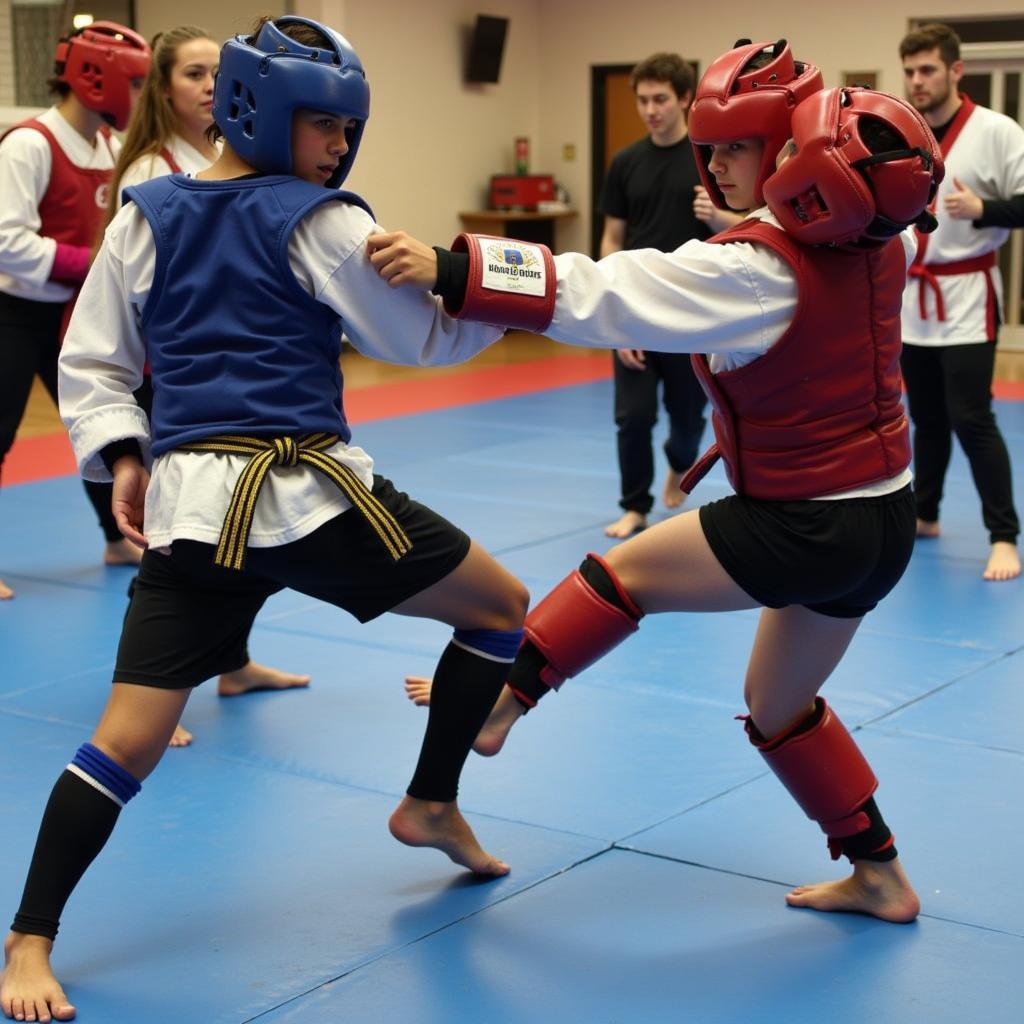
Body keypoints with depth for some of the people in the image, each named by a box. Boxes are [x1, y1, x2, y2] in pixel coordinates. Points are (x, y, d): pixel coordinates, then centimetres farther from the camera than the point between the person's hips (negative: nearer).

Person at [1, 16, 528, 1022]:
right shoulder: (317, 222, -3)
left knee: (128, 738, 6)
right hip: (306, 489, -5)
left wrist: (120, 456, 7)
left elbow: (90, 363, 12)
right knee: (500, 607, 17)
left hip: (187, 502, 5)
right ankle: (431, 804, 26)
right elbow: (420, 336, 5)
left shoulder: (147, 214, 12)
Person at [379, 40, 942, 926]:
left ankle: (498, 701, 21)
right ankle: (881, 879, 31)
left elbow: (597, 295, -28)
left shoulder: (757, 271, -22)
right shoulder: (875, 245, 0)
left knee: (622, 573, 7)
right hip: (881, 519, 8)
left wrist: (449, 273, -33)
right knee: (779, 704, 23)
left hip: (806, 528, -8)